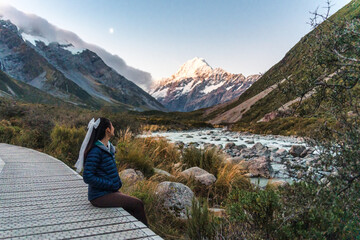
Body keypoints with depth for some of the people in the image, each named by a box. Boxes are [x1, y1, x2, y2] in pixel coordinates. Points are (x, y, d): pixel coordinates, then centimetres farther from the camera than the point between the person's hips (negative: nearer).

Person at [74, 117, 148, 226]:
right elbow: (87, 177, -22)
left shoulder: (108, 147, 8)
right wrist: (111, 185, -18)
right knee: (138, 204, -9)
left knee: (136, 204, 1)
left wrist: (118, 182, 6)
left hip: (109, 191, 9)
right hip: (99, 196, -9)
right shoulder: (95, 151, -20)